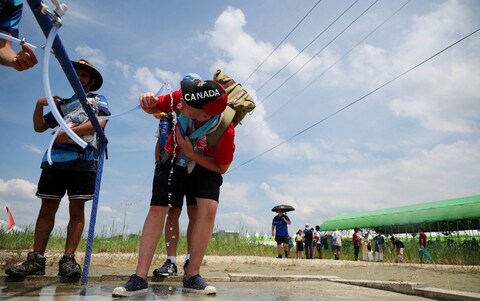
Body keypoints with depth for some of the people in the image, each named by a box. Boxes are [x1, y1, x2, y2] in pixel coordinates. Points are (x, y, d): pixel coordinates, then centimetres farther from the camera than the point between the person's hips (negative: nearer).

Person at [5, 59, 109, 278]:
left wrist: (70, 131, -12)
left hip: (83, 160, -4)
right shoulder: (62, 104, 28)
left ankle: (68, 260, -4)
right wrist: (39, 104, 9)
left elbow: (100, 123, -4)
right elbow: (39, 127, 24)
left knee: (76, 210, -5)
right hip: (54, 159, 4)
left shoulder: (98, 100, 16)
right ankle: (36, 260, 4)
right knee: (47, 209, 1)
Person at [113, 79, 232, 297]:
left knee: (209, 208, -24)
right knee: (157, 208, -7)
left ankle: (192, 276, -9)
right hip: (174, 159, 2)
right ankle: (139, 278, -2)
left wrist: (192, 154, -27)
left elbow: (221, 168, -19)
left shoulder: (225, 131, -35)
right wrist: (149, 103, -32)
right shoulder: (182, 98, -29)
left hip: (206, 165, -2)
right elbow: (155, 107, -8)